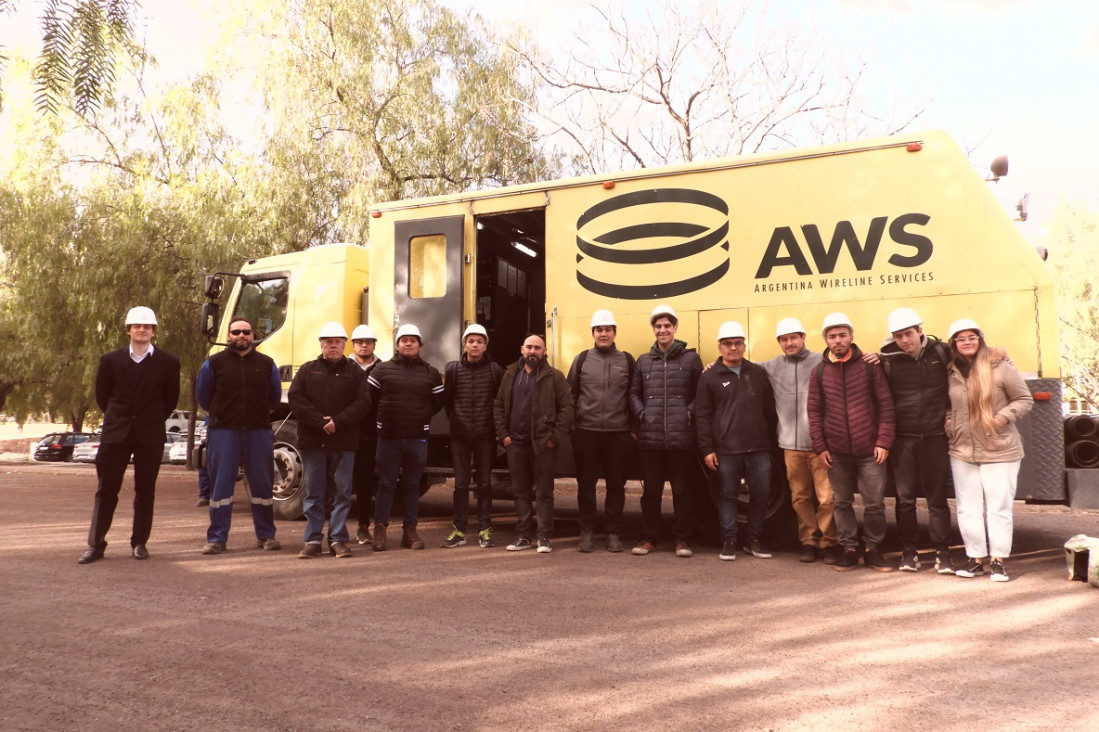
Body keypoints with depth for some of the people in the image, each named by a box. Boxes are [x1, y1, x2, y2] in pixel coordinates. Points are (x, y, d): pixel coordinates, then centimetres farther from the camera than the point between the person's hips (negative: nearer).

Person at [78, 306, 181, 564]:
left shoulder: (168, 363, 0)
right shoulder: (111, 360, 3)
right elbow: (101, 395, 13)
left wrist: (152, 420, 11)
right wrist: (117, 418, 14)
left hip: (151, 436, -1)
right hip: (115, 433, 1)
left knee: (145, 491, 5)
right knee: (106, 490, 2)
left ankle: (139, 542, 15)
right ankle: (95, 545, 8)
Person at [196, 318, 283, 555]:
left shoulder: (266, 364, 6)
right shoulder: (214, 363, 2)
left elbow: (275, 397, 18)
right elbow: (202, 395, 14)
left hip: (258, 431, 1)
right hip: (223, 431, -1)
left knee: (262, 485, 6)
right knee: (220, 486, 2)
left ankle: (266, 535, 16)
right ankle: (217, 539, 9)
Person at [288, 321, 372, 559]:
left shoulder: (354, 372, 8)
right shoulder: (308, 370, 10)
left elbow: (362, 403, -2)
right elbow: (295, 398, -1)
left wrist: (338, 422, -15)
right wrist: (319, 421, -13)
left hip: (343, 442, 0)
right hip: (312, 441, 1)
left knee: (342, 492, 2)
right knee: (314, 493, 5)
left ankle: (338, 539, 9)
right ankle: (313, 540, 11)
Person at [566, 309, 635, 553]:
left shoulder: (627, 360, 6)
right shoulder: (582, 359, 5)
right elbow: (571, 394, 6)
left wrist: (633, 428, 2)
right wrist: (572, 426, 1)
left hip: (618, 433, 0)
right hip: (586, 432, 0)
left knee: (616, 485, 5)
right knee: (586, 484, 6)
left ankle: (613, 532, 16)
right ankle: (587, 531, 17)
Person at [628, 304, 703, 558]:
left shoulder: (691, 358, 5)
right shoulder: (643, 361, 13)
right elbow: (633, 392, 15)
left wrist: (690, 412, -8)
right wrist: (641, 414, 0)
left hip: (681, 438, -2)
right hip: (650, 437, 2)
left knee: (682, 490, 5)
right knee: (650, 490, 8)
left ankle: (682, 539, 16)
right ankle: (648, 537, 19)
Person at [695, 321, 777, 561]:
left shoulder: (758, 373, 9)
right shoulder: (710, 377, 2)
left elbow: (769, 410, 12)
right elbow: (703, 416, -1)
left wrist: (771, 441, 8)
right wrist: (707, 449, -6)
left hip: (759, 448, 2)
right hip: (725, 450, -2)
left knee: (760, 495, 7)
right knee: (728, 496, 5)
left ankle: (754, 540, 22)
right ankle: (729, 542, 17)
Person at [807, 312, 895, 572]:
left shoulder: (869, 366, 0)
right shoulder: (819, 372, 4)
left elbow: (885, 405, -1)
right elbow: (814, 411, 5)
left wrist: (884, 441, -7)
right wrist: (819, 446, -1)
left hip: (870, 450, -1)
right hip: (836, 452, 2)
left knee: (875, 503, 3)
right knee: (842, 503, 10)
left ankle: (872, 550, 19)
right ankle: (849, 549, 22)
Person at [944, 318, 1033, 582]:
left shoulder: (1000, 367, -9)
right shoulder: (951, 372, 4)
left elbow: (1025, 400, -3)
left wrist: (1002, 418, -17)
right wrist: (949, 425, 2)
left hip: (999, 450, -4)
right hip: (962, 451, 4)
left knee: (998, 507, 3)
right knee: (968, 508, 8)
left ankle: (998, 560, 14)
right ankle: (975, 558, 19)